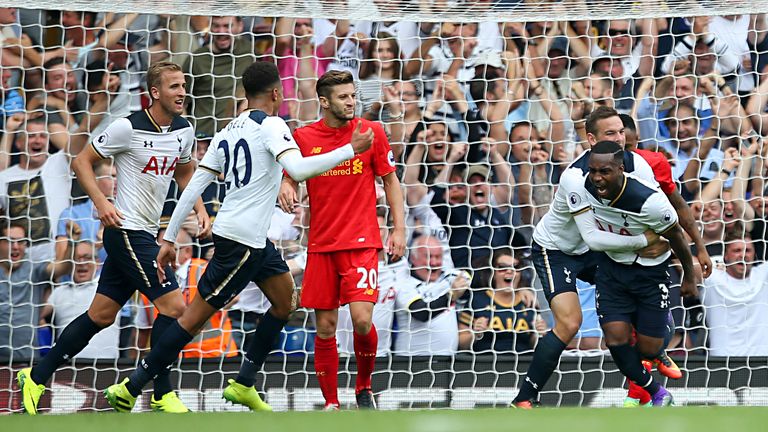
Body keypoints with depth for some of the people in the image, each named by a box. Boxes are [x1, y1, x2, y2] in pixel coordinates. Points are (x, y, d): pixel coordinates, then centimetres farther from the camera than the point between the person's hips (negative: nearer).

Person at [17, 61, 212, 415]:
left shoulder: (183, 131, 7)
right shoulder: (129, 127, -14)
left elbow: (185, 172, 26)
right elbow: (82, 161, -6)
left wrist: (200, 209, 10)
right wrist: (101, 202, -17)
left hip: (144, 234, 8)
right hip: (127, 230, -8)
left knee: (101, 315, 11)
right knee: (173, 305, -12)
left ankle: (36, 377, 19)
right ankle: (162, 394, -3)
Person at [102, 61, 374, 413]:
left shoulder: (227, 132, 13)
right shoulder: (271, 126, -10)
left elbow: (194, 186, 10)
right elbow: (298, 170, -27)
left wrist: (170, 238, 11)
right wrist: (350, 150, -21)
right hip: (241, 239, -9)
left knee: (284, 300, 19)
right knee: (197, 315, -5)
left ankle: (243, 384, 19)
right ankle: (130, 389, -4)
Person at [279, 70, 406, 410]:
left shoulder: (371, 132, 0)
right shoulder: (303, 137, 2)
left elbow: (390, 180, 8)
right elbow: (290, 178, 14)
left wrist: (399, 228, 1)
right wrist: (286, 188, -11)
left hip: (362, 242, -2)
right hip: (321, 245, 2)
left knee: (362, 320, -16)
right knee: (325, 327, 1)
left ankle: (364, 386, 9)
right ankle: (331, 403, 13)